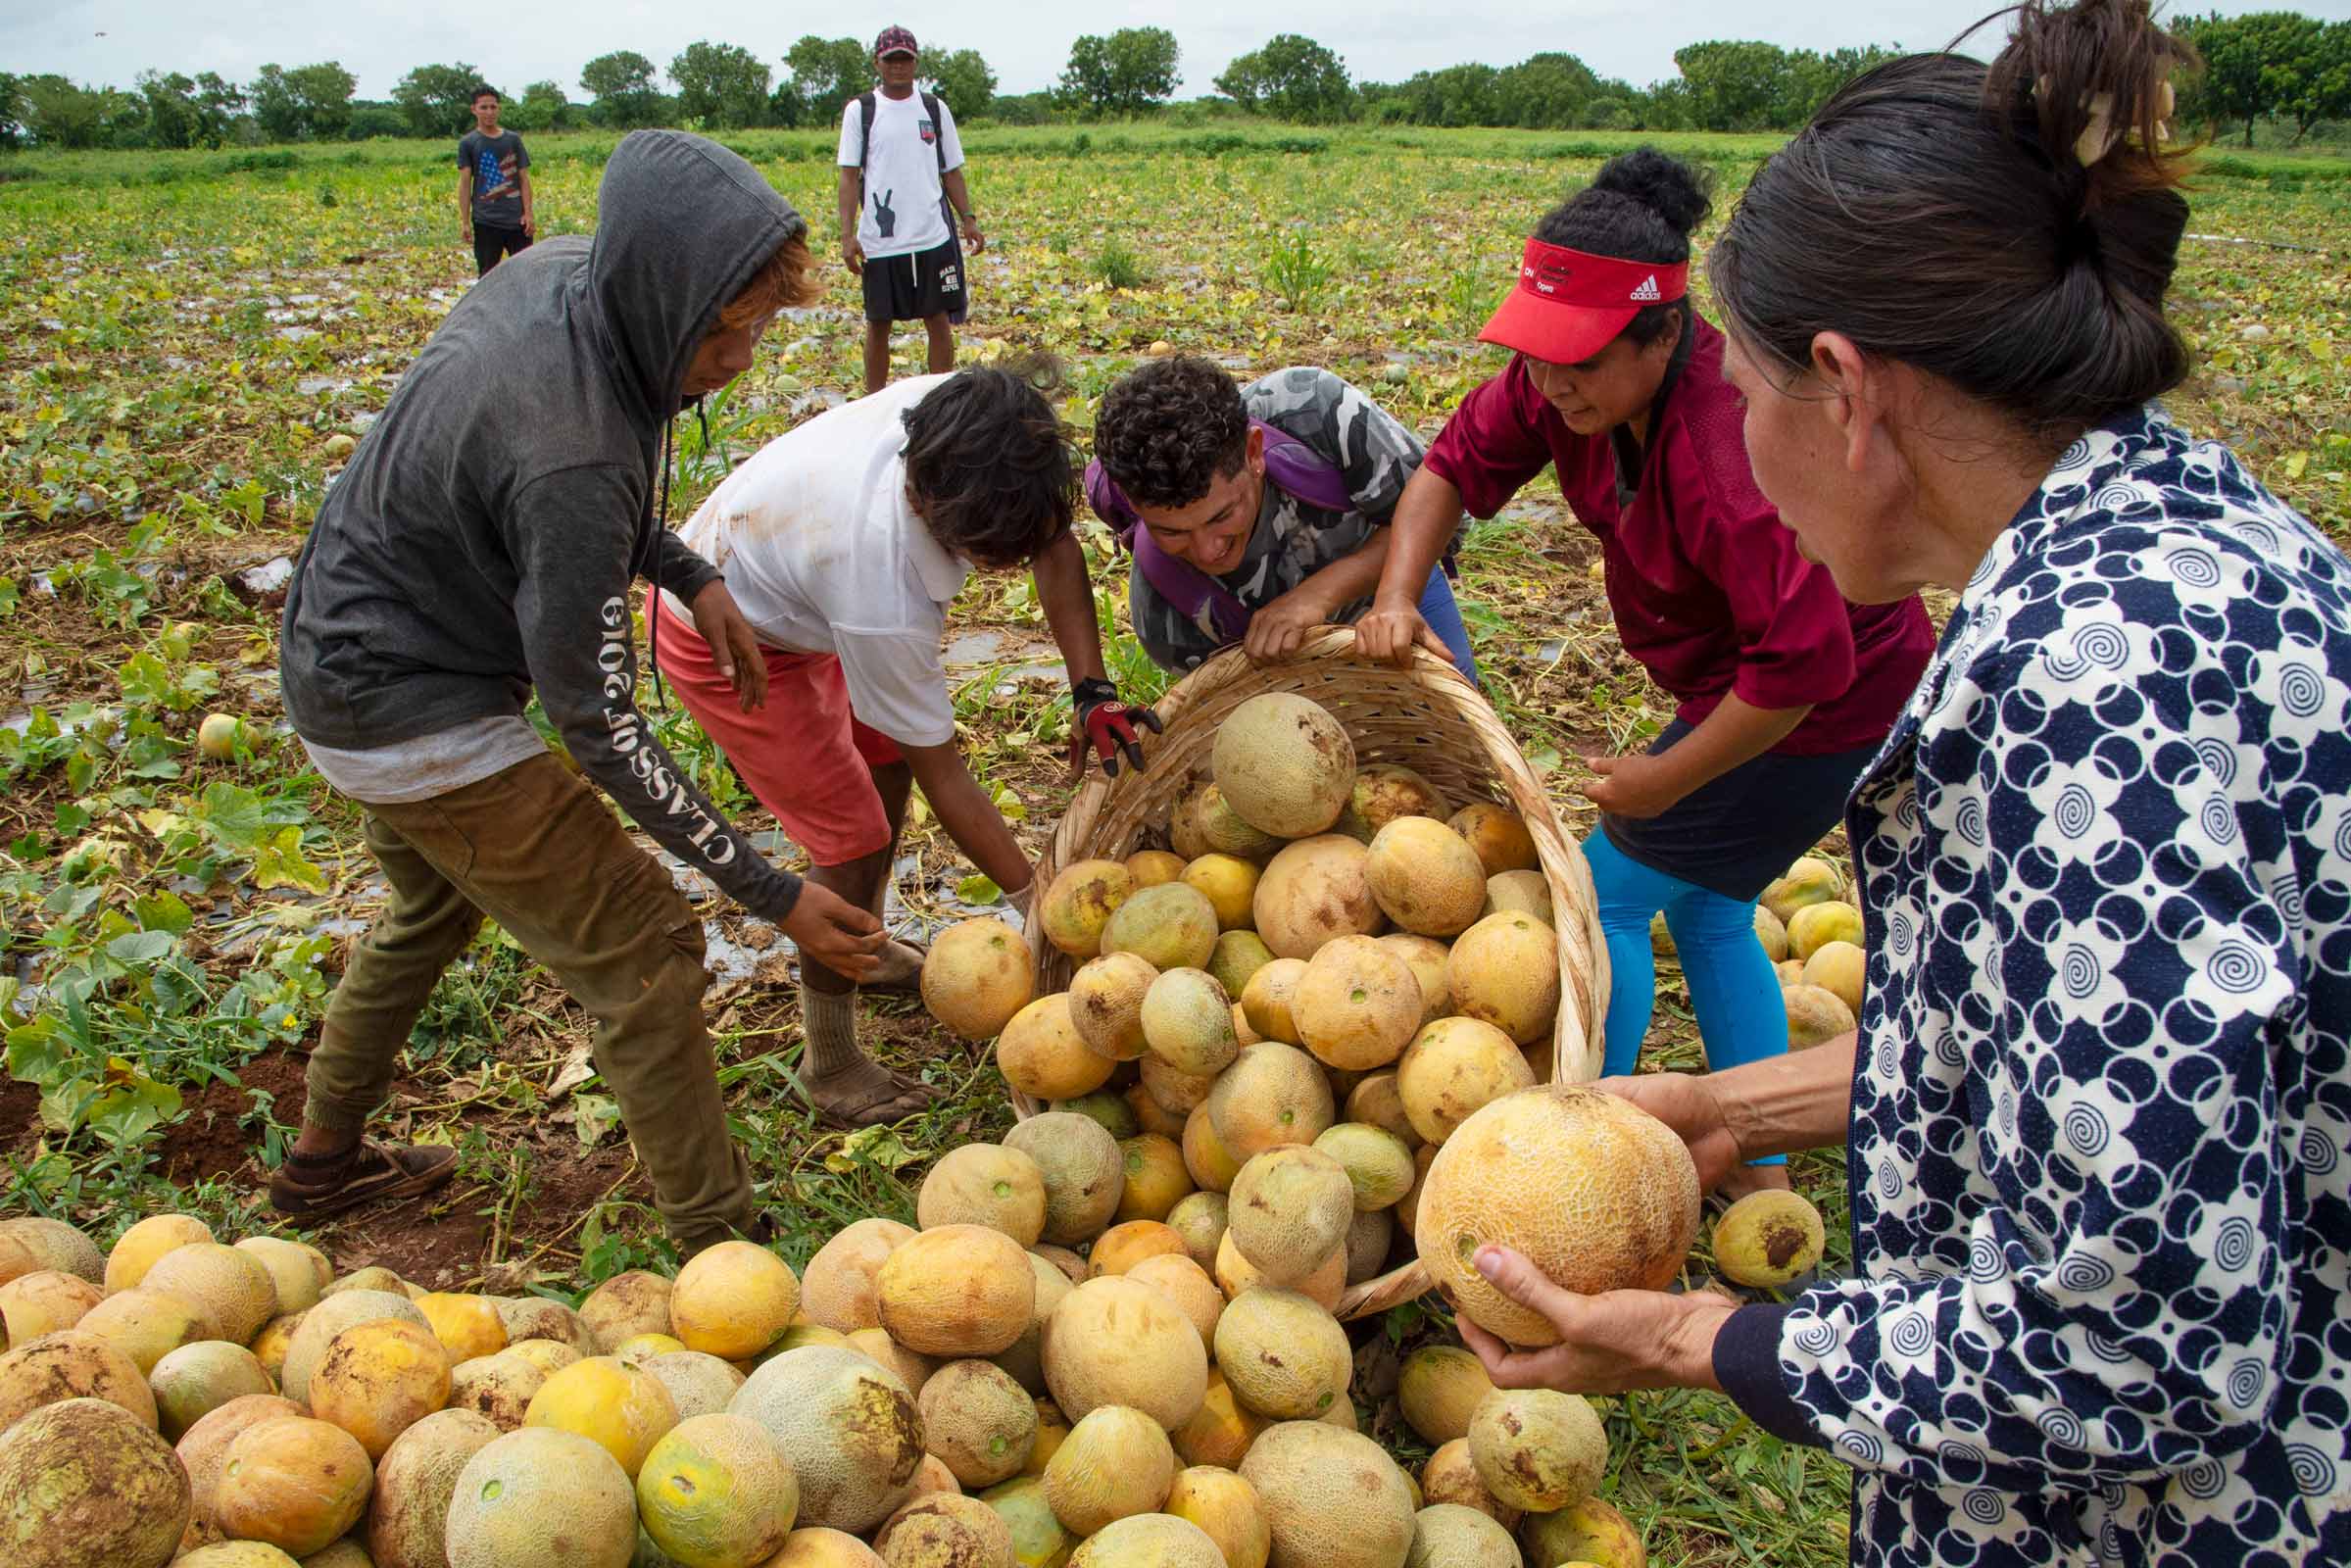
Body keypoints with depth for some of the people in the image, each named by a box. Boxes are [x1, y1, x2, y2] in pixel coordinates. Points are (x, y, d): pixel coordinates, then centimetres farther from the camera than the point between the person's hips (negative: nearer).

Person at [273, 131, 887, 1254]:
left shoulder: (563, 273, -9)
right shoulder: (572, 453, -36)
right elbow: (600, 726, -30)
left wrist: (689, 576, -1)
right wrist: (772, 893, -27)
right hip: (417, 711, -10)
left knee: (434, 908, 30)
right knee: (641, 952, -5)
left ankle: (323, 1161, 51)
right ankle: (717, 1247, 6)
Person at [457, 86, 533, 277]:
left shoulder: (513, 139, 7)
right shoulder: (468, 143, 3)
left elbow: (524, 178, 7)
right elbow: (464, 183, 1)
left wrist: (528, 213, -2)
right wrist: (465, 221, -5)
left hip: (516, 219, 1)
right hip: (485, 221, -1)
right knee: (487, 275, 2)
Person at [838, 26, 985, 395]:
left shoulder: (935, 108, 9)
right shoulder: (860, 111, 3)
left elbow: (952, 172, 13)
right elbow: (849, 177, 1)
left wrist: (968, 219, 0)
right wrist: (847, 235, -8)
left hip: (933, 238, 2)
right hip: (879, 241, -1)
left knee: (940, 321, 3)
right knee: (878, 324, 7)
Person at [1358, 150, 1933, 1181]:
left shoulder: (1730, 449, -36)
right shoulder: (1574, 379, -12)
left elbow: (1803, 662, -35)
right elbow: (1460, 461, 0)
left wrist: (1666, 781, -23)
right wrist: (1396, 595, -15)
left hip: (1825, 712, -9)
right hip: (1739, 686, 9)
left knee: (1611, 890, -2)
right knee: (1705, 908, 18)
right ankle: (1762, 1177, 32)